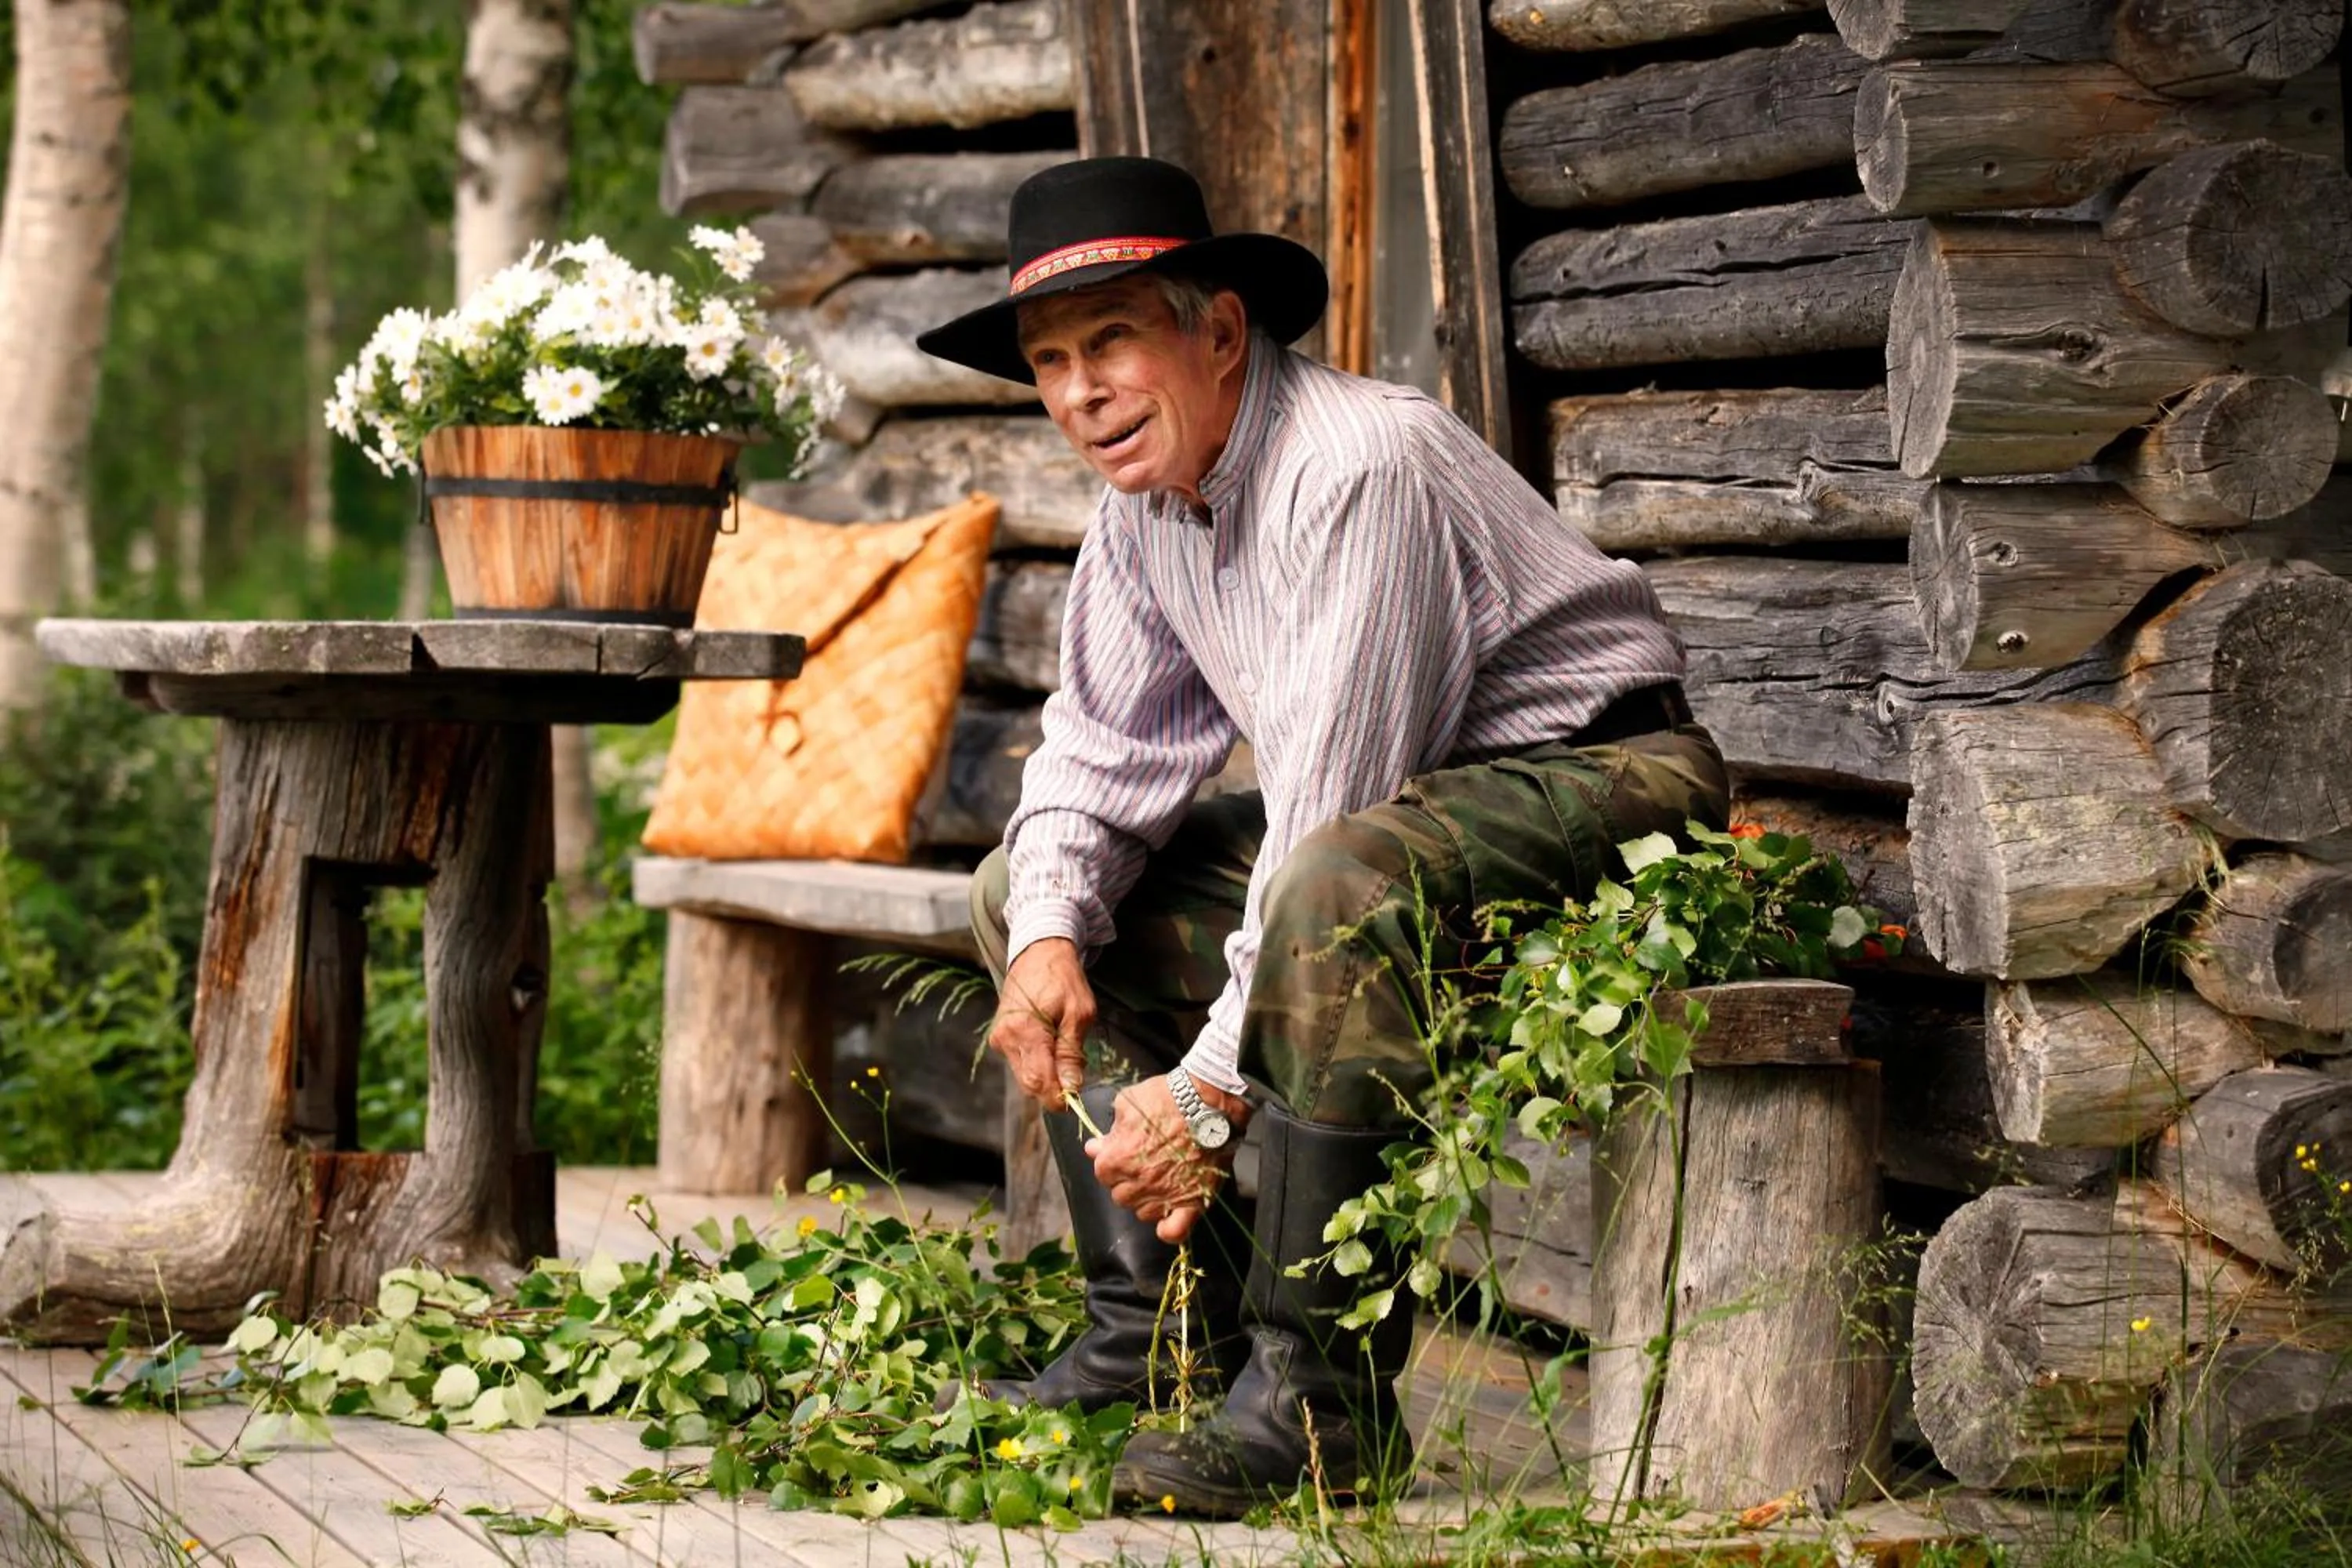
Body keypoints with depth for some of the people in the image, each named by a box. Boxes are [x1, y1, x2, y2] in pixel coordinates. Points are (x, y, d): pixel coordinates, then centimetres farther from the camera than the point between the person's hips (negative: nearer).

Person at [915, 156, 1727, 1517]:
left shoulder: (1358, 469, -26)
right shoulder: (1146, 507, 3)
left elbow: (1328, 815, -29)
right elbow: (1106, 747, 10)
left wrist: (1217, 1087, -27)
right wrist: (1048, 934, -11)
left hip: (1600, 779, -10)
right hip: (1391, 804, 10)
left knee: (1333, 886, -40)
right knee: (1029, 887, 8)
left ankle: (1319, 1390, -34)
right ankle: (1165, 1325, 3)